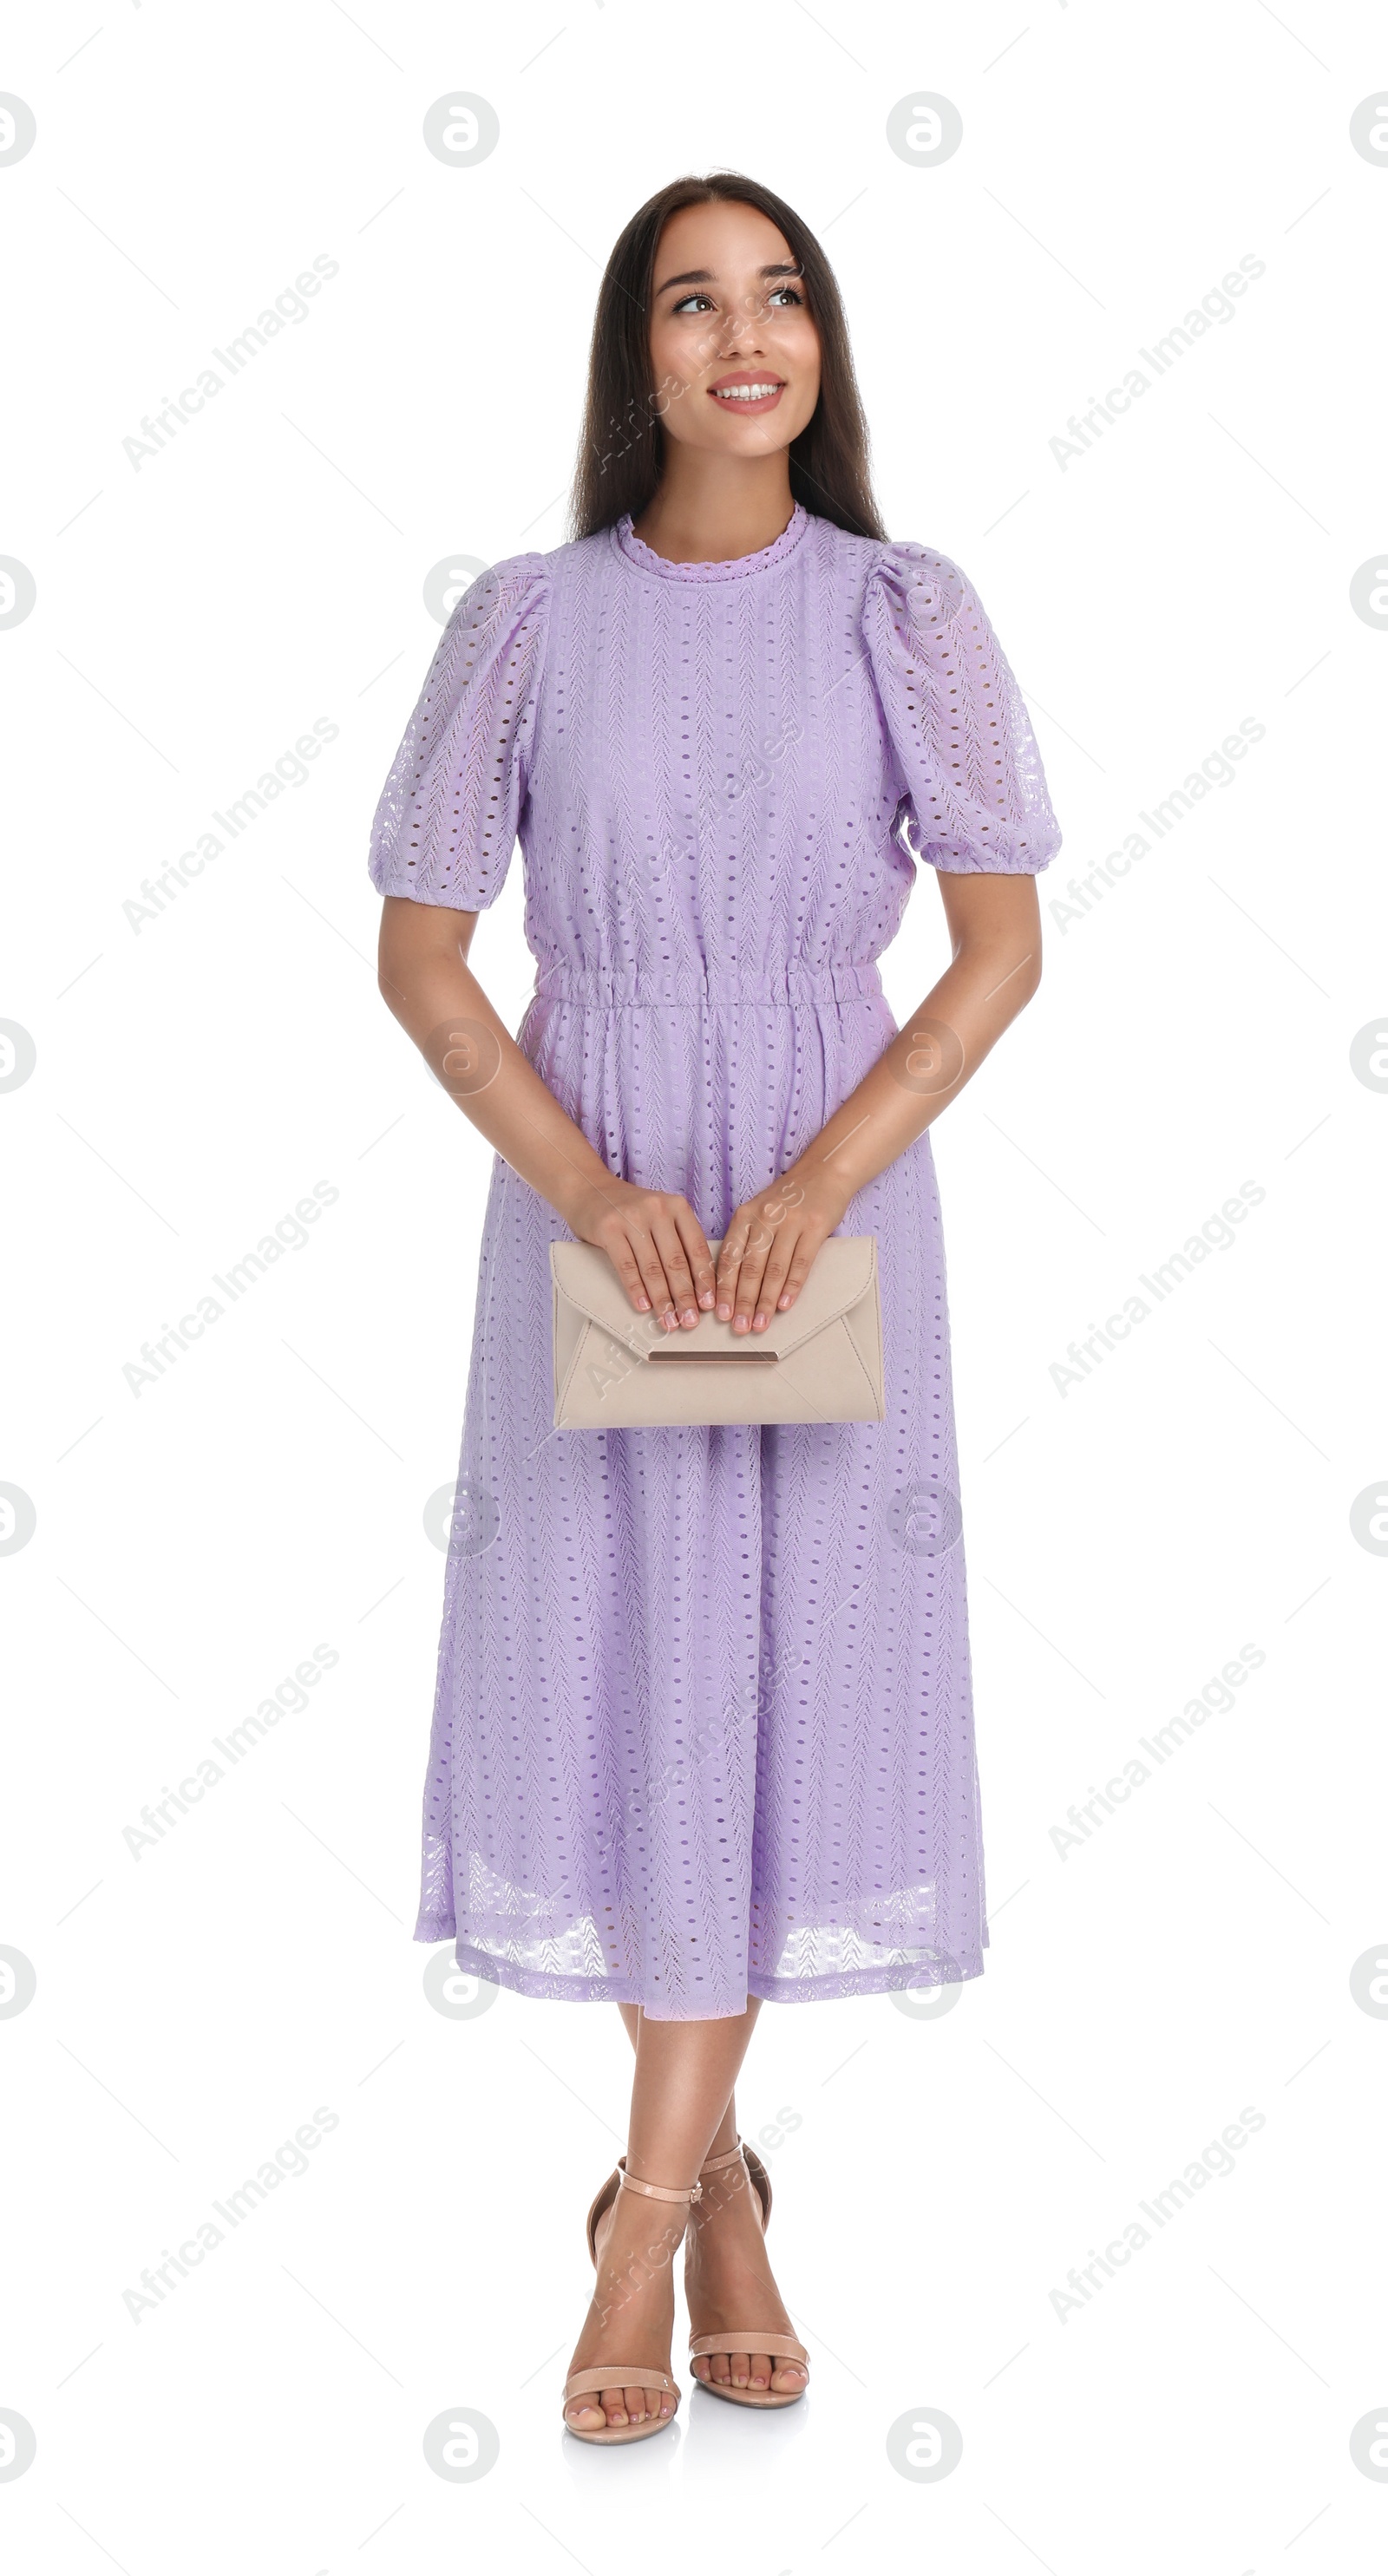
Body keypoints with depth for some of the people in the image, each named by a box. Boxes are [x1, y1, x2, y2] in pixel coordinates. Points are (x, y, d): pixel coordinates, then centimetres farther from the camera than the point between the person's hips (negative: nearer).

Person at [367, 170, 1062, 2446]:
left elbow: (1003, 947, -3)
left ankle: (649, 2211, 13)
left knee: (779, 1664, 1)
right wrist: (592, 1193, -14)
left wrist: (816, 1186, -16)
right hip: (588, 1194, 1)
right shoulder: (528, 621, 1)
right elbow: (420, 956, -1)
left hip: (836, 1183, 0)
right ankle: (716, 2178, 21)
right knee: (610, 1655, 3)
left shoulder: (906, 614, 0)